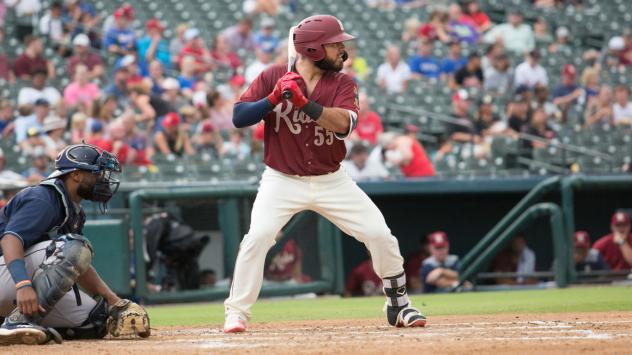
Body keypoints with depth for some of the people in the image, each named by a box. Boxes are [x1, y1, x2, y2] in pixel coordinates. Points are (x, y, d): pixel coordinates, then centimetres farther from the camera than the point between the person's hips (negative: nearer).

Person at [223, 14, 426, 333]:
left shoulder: (342, 84, -3)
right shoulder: (273, 77, -6)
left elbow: (344, 123, -22)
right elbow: (239, 117, -11)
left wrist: (303, 102, -33)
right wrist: (274, 99, -26)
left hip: (332, 182, 2)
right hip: (282, 181, -2)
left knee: (380, 234, -4)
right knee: (258, 237, -23)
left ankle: (399, 305, 16)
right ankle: (236, 313, -10)